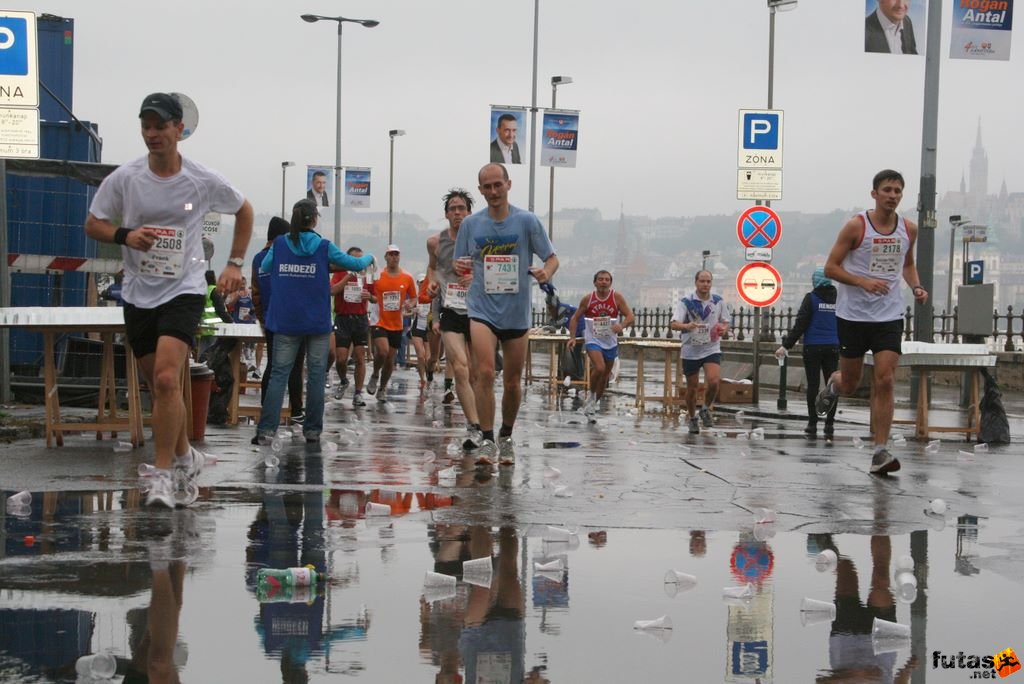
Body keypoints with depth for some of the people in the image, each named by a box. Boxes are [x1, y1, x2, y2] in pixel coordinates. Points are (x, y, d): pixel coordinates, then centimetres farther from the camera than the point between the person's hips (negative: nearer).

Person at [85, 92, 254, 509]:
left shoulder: (203, 181, -5)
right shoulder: (123, 178, -3)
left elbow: (244, 211, 13)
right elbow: (92, 225, 5)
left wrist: (235, 264, 8)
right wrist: (125, 235, -15)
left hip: (184, 291, -3)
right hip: (138, 295, 3)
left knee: (166, 378, -21)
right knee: (161, 387, 10)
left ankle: (164, 474, -15)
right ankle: (185, 458, 31)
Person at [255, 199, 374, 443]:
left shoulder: (279, 244, -1)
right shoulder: (323, 247, -6)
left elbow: (264, 268, 14)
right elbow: (355, 264, 4)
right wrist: (369, 258, 25)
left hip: (286, 321, 2)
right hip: (317, 323, -2)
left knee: (279, 373, 2)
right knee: (316, 375, 7)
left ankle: (266, 428, -9)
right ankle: (312, 430, 9)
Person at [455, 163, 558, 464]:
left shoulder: (527, 221, -2)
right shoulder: (471, 224, 4)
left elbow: (552, 258, 2)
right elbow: (460, 264, 12)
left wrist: (546, 273, -20)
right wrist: (460, 269, -12)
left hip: (517, 312, 0)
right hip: (482, 310, 0)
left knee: (512, 382, 9)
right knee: (485, 372, -19)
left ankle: (506, 437, 29)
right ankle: (487, 439, -12)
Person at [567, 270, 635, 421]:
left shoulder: (617, 297, -6)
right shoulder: (588, 299, -6)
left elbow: (630, 316, -10)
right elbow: (575, 318, 4)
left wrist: (621, 325, -31)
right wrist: (572, 337, -8)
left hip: (610, 342, 3)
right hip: (593, 340, -3)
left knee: (605, 376, 11)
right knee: (599, 368, -26)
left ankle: (593, 404, 30)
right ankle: (592, 395, 0)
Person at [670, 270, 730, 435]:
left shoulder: (718, 301, 1)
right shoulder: (686, 302, -8)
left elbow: (726, 322, 13)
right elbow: (673, 324, -19)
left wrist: (723, 329, -11)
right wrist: (687, 326, -40)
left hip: (712, 349, 1)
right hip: (690, 351, -1)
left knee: (713, 380, -20)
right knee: (692, 387, 7)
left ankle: (707, 409, 6)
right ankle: (692, 419, 27)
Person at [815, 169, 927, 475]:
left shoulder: (909, 229, 4)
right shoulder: (856, 226, -10)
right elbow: (830, 267, -7)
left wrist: (916, 288, 3)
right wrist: (864, 281, -21)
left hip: (889, 315, 2)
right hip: (853, 314, -2)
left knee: (885, 382, -9)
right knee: (850, 384, 8)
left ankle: (880, 453, -6)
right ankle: (833, 384, 47)